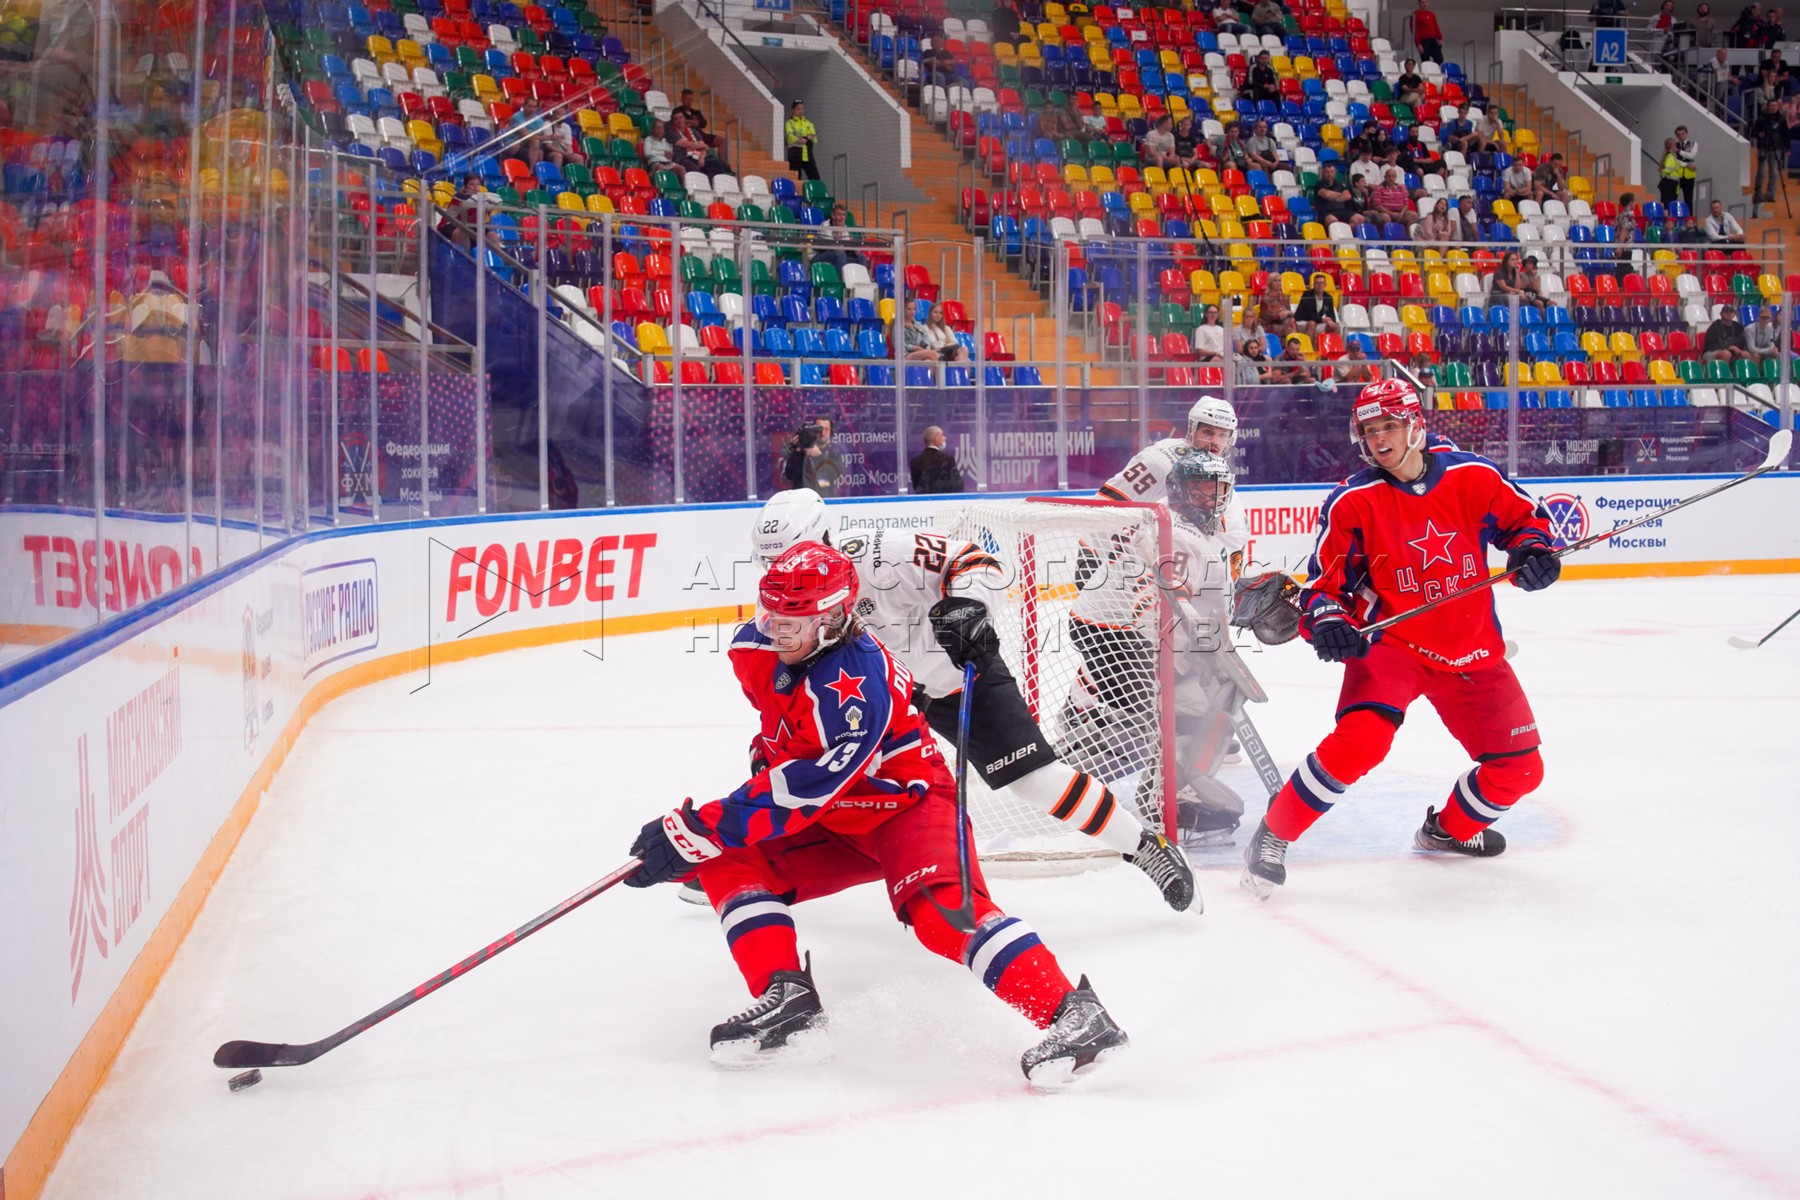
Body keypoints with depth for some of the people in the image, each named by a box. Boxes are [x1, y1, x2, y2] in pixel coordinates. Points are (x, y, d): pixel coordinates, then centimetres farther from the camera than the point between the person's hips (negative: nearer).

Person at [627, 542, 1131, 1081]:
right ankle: (788, 1000, -15)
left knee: (943, 908, -33)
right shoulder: (755, 648, -6)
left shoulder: (855, 685, -32)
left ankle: (1074, 1015, -37)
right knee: (728, 863, -7)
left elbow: (801, 792, -34)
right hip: (835, 819, 9)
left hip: (906, 802, -9)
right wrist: (767, 750, 22)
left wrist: (696, 829, -33)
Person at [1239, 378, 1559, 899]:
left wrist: (1533, 549, -11)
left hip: (1473, 652, 4)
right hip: (1390, 642, -4)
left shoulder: (1472, 476, -5)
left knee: (1520, 769, 6)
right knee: (1359, 741, -29)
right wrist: (1327, 620, -24)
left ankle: (1449, 829, 36)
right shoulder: (1353, 501, -9)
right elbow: (1327, 578, -5)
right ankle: (1274, 836, -13)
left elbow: (1524, 516, 10)